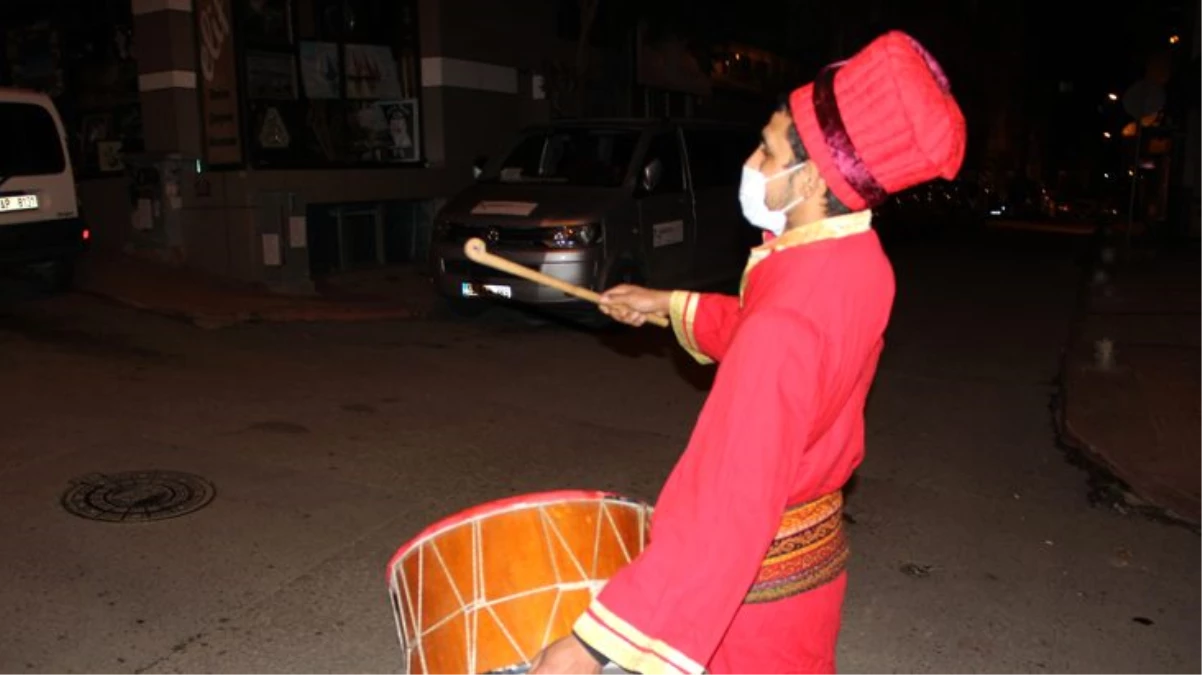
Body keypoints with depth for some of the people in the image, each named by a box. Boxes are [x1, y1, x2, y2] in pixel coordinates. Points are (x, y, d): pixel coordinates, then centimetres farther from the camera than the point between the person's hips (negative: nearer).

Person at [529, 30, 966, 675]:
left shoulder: (788, 321, -36)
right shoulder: (855, 261, -7)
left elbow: (725, 505, -40)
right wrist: (674, 306, 17)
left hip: (758, 578, -8)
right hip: (815, 548, 8)